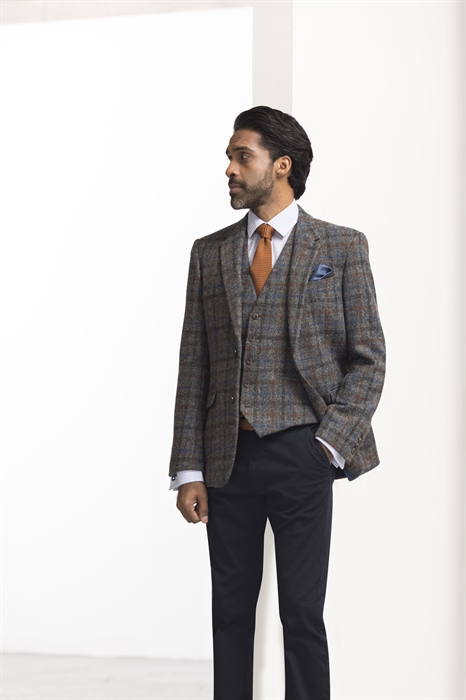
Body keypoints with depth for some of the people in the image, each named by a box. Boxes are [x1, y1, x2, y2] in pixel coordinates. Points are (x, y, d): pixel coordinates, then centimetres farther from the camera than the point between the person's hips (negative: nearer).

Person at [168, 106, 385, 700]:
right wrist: (189, 470, 2)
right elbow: (194, 368, 9)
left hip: (302, 452, -3)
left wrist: (330, 442, -9)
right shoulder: (209, 253, 11)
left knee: (303, 611, -1)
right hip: (228, 456, 3)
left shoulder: (342, 248, 3)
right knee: (231, 610, 8)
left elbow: (368, 360, 2)